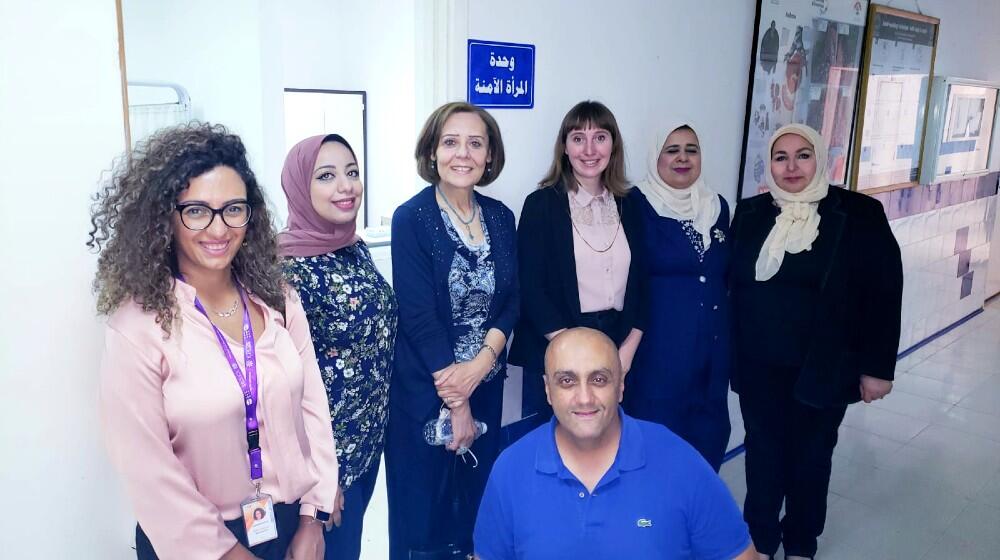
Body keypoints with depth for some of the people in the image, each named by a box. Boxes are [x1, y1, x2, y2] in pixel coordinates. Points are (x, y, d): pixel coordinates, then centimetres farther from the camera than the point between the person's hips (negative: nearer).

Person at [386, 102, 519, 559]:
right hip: (425, 388, -4)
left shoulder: (500, 217, 3)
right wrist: (453, 400, -14)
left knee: (478, 497, 17)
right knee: (424, 506, 10)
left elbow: (511, 300, 1)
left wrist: (480, 364, -15)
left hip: (486, 383, 5)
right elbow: (418, 315, -16)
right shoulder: (411, 218, -12)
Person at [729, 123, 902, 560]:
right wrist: (729, 352, 3)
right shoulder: (750, 213, 1)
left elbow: (884, 294, -8)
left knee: (810, 455, 15)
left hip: (822, 369, -2)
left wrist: (878, 366, -9)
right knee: (762, 451, 14)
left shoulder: (859, 214, -8)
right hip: (758, 366, 2)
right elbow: (733, 286, 4)